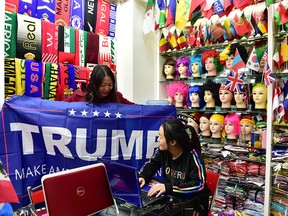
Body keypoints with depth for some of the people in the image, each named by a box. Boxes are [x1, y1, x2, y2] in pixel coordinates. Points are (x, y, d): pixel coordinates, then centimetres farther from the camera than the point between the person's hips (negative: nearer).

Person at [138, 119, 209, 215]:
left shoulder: (192, 155, -21)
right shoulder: (162, 151, -8)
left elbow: (199, 185, -26)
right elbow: (151, 165, 8)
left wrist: (168, 187, -33)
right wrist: (142, 177, -13)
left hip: (193, 202, -4)